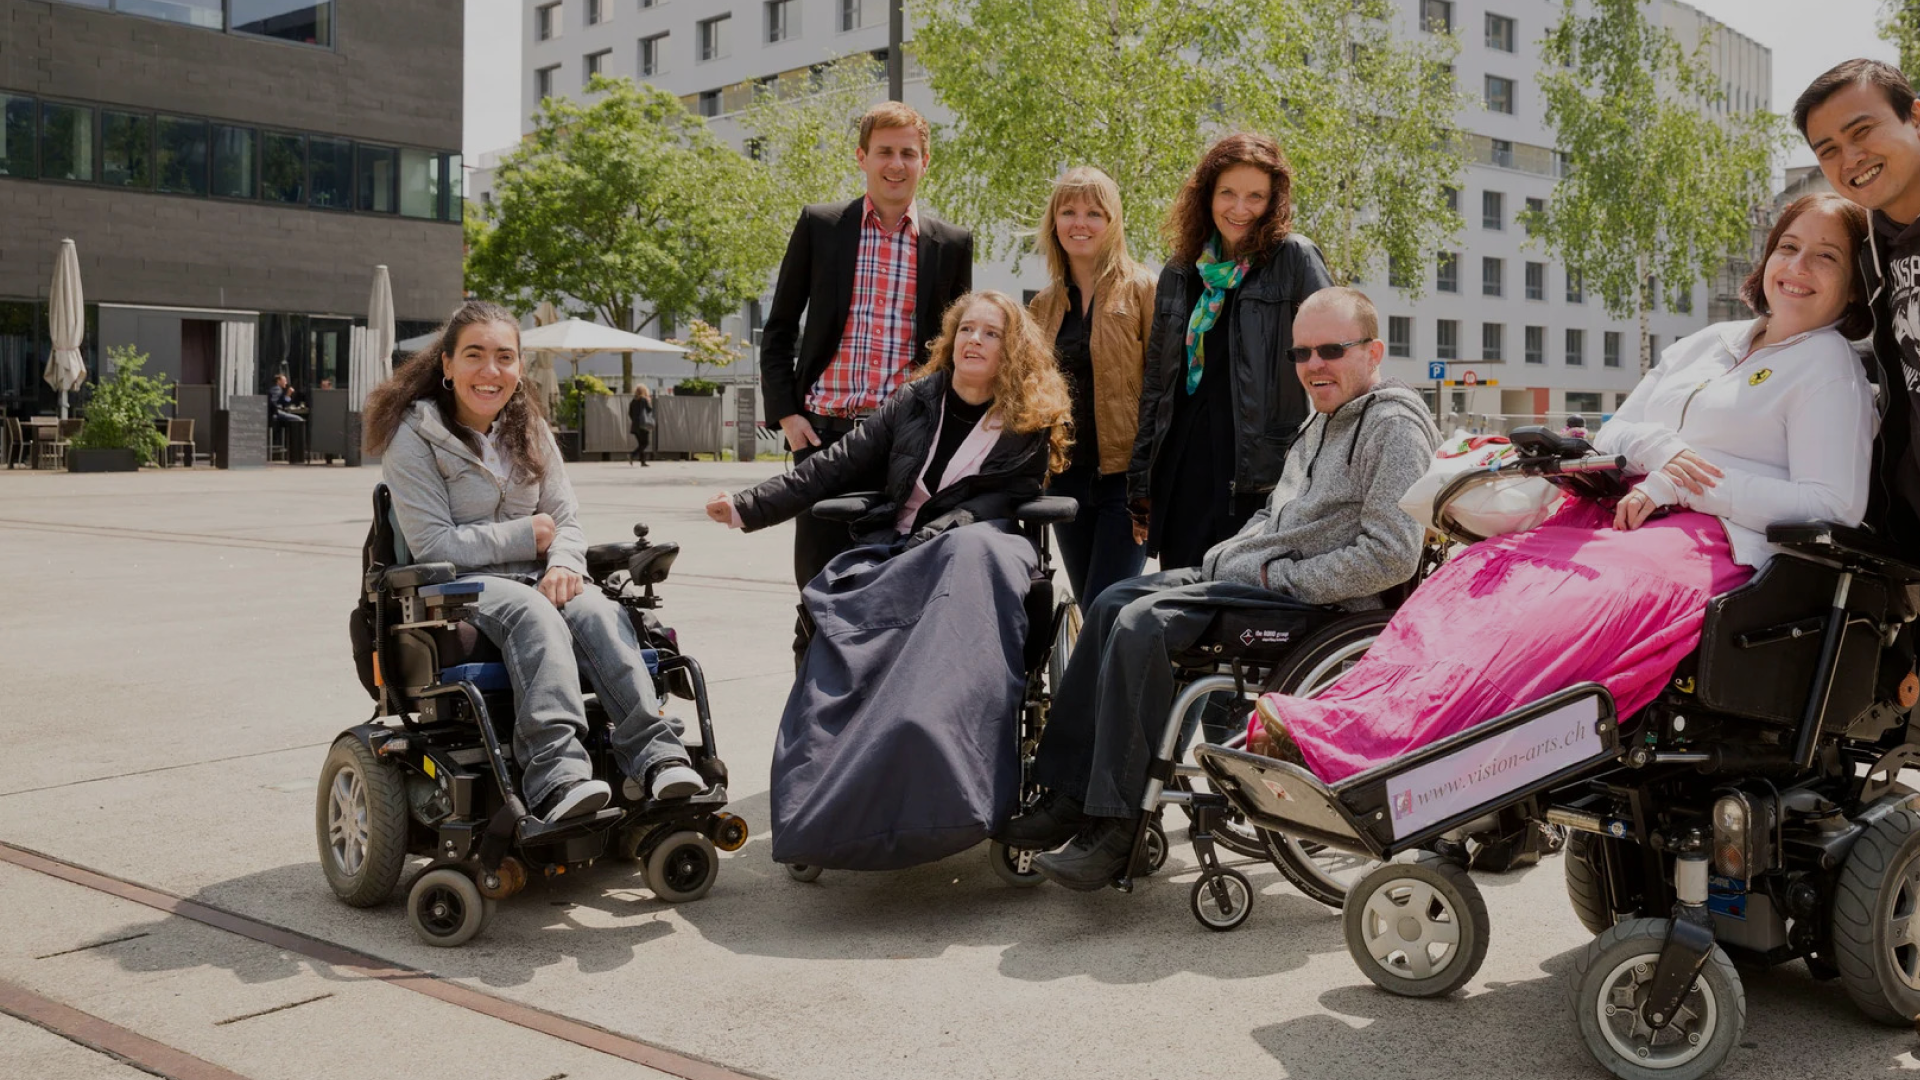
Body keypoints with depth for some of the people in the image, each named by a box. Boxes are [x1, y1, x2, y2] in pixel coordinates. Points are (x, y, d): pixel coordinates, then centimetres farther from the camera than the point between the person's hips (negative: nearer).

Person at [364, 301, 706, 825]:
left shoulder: (531, 429, 15)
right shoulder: (414, 436, -3)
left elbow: (566, 521, 10)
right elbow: (433, 544, -11)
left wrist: (563, 564, -14)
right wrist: (527, 536, -9)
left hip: (537, 580, 5)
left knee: (598, 610, -29)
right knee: (534, 614, -37)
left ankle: (655, 759, -42)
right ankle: (556, 775, -54)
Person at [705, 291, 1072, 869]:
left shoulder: (1030, 422, 9)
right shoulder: (916, 401, 16)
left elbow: (1005, 499, -1)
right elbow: (838, 466, 13)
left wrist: (936, 534, -17)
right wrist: (750, 506, 5)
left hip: (974, 546, -3)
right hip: (892, 550, 3)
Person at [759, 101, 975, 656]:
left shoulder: (951, 244, 8)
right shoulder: (819, 225, 7)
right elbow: (779, 327, 10)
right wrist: (785, 412, 0)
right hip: (825, 432, 0)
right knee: (819, 584, 2)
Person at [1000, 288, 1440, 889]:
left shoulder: (1394, 425, -10)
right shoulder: (1323, 421, 20)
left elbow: (1391, 555, -20)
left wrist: (1281, 577, -16)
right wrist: (1223, 556, 9)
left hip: (1317, 604, -10)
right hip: (1253, 576, 10)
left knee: (1143, 624, -25)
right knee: (1116, 603, 0)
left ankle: (1115, 828, -21)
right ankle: (1068, 798, 0)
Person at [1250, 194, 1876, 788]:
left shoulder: (1831, 370, 6)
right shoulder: (1703, 345, 26)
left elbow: (1831, 505, -6)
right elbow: (1610, 438, 21)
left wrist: (1687, 483, -11)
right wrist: (1659, 450, -3)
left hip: (1708, 540, -7)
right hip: (1623, 514, 7)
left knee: (1560, 610, -36)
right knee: (1477, 571, -23)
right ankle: (1338, 710, -42)